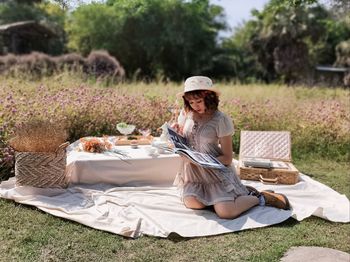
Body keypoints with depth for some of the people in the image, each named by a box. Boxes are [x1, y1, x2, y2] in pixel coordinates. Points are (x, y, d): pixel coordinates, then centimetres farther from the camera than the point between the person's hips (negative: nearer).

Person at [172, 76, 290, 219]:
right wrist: (174, 132, -9)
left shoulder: (221, 120, -14)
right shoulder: (186, 113, 0)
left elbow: (227, 158, -12)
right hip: (192, 171, 5)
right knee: (192, 203, -19)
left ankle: (261, 197, 7)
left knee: (225, 212, -22)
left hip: (216, 171, -5)